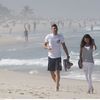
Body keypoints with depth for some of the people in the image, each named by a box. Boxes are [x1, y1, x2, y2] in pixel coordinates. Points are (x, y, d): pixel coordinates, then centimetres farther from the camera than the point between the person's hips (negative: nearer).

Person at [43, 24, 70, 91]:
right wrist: (47, 47, -14)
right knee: (52, 72, 7)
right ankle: (56, 83, 32)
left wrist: (67, 55, 1)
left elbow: (64, 46, 6)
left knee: (57, 72, -9)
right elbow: (44, 45, 9)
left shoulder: (60, 37, 0)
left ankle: (57, 86, -3)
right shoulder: (48, 36, 0)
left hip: (58, 57, -1)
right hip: (50, 57, 1)